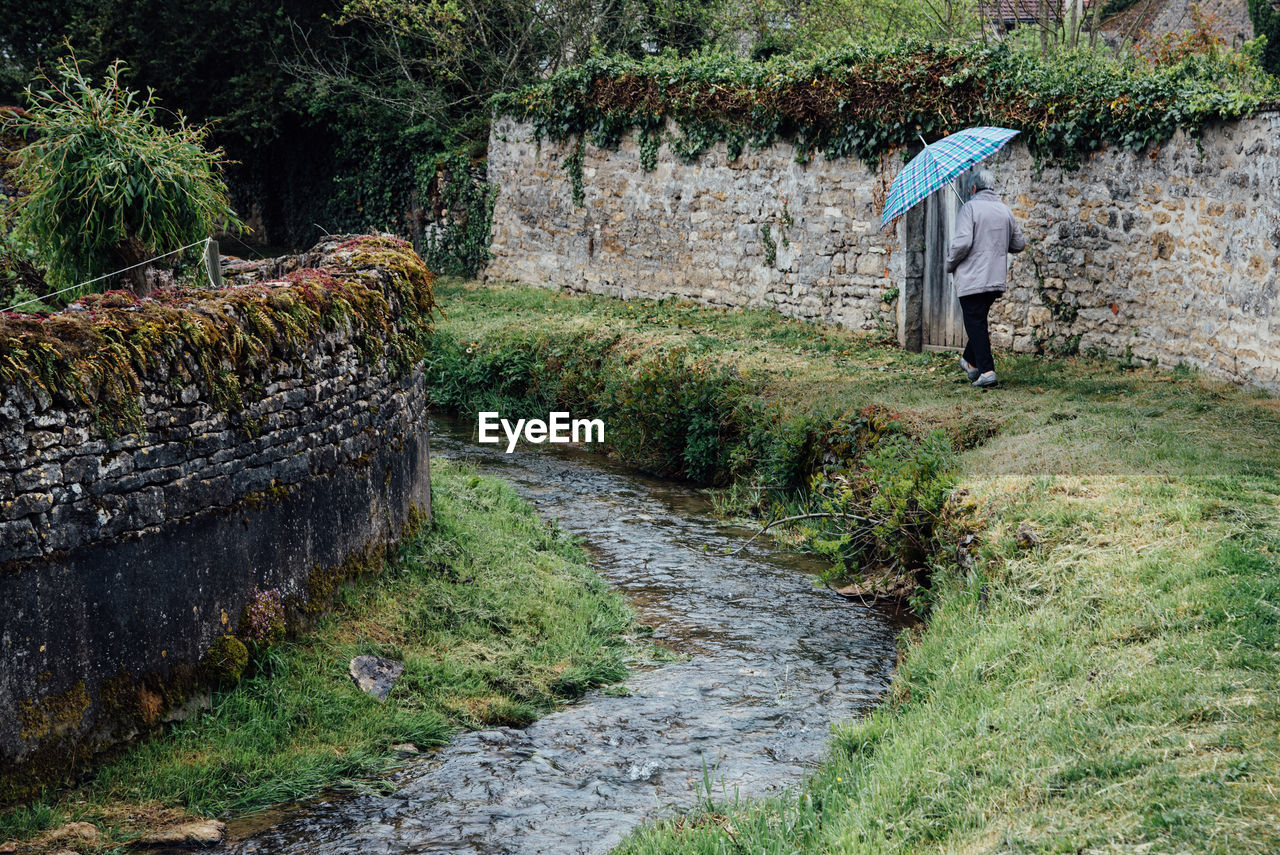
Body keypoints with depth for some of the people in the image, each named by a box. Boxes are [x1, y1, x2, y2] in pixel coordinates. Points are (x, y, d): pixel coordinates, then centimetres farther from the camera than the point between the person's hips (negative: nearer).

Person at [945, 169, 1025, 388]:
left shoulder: (970, 207, -9)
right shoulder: (1005, 210, 11)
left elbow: (962, 242, -19)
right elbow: (1019, 244, 15)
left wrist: (950, 264, -3)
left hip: (972, 278, -7)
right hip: (996, 279, 7)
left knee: (975, 323, -5)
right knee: (979, 320, 21)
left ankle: (987, 371, -13)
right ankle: (971, 362, 33)